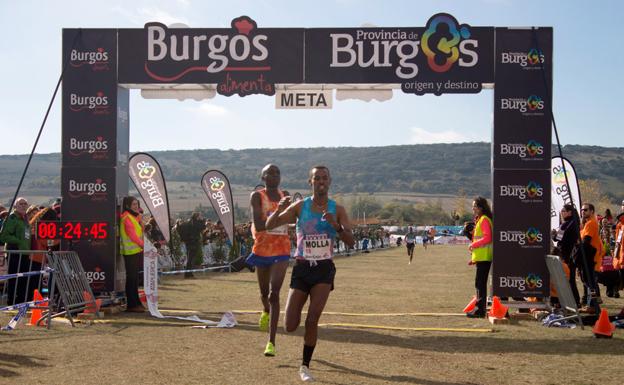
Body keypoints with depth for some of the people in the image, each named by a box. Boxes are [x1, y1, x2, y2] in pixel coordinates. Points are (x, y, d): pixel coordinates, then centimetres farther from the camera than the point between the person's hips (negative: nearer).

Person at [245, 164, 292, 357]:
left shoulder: (285, 197, 6)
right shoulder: (257, 196, -8)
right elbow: (258, 225, -21)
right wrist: (279, 210, -27)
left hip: (282, 249, 1)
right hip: (262, 248, -1)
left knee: (274, 293, -10)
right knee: (264, 292, 16)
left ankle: (271, 342, -10)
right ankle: (266, 311, 54)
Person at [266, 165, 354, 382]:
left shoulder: (337, 210, 0)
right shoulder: (300, 207, -1)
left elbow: (350, 242, -7)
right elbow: (269, 226, -3)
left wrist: (336, 225, -25)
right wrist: (279, 210, -23)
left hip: (324, 269, 0)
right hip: (302, 268, 1)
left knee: (312, 320, -12)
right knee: (290, 327, -1)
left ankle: (305, 366, 8)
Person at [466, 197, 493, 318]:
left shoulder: (484, 219, -12)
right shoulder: (479, 219, 19)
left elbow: (487, 238, -21)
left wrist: (473, 244, -13)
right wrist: (473, 257, 23)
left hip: (484, 257, -10)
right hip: (480, 257, 10)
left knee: (480, 282, -9)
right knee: (480, 282, 13)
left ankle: (480, 310, -7)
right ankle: (479, 309, 19)